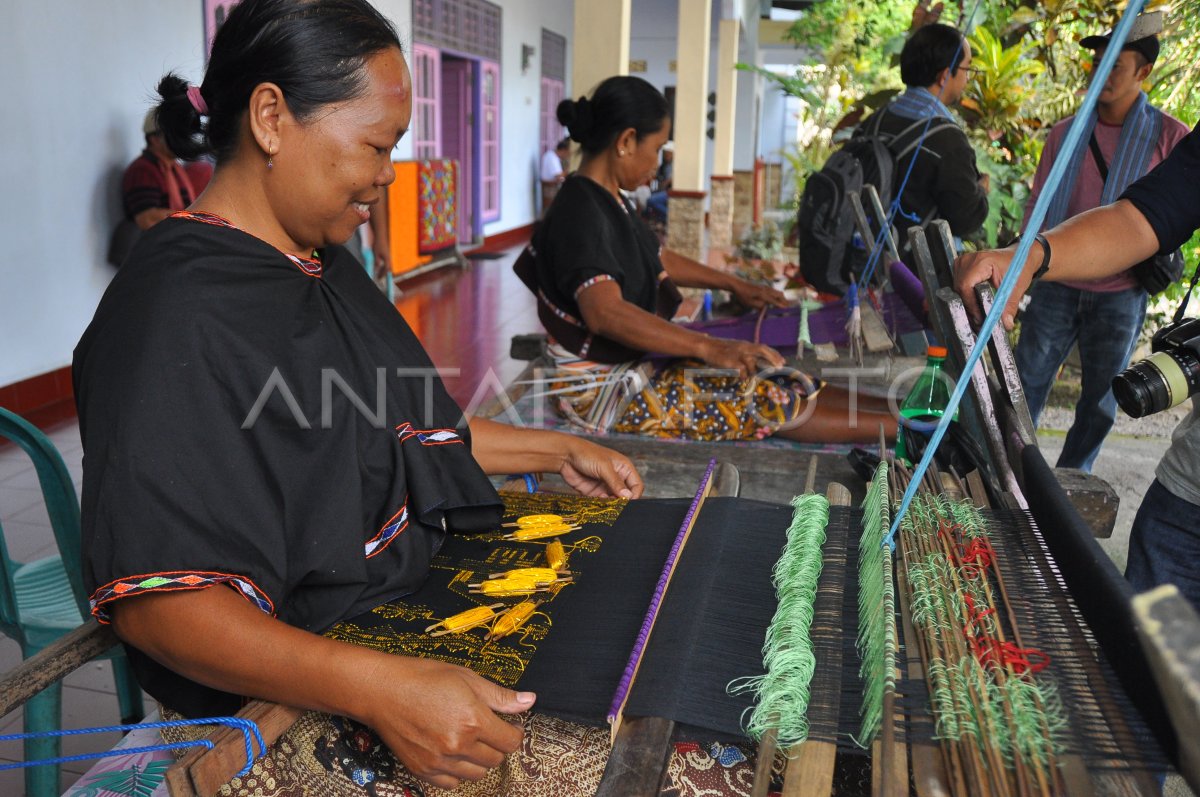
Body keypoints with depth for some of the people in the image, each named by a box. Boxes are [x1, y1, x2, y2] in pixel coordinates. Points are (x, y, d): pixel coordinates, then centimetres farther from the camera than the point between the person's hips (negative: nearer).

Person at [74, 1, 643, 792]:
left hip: (406, 616, 9)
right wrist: (381, 689, -39)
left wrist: (557, 450, 14)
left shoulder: (323, 263, 9)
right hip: (290, 698, -8)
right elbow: (154, 602, -27)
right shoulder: (177, 315, -23)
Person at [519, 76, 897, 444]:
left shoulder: (607, 201, 8)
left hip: (633, 362, 10)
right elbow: (604, 312, -39)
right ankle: (905, 426, -5)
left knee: (776, 383, 1)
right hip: (604, 388, -10)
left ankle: (892, 408, 3)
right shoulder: (582, 212, -24)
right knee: (766, 404, -12)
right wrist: (709, 347, -42)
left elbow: (657, 260, 25)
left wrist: (735, 285, 26)